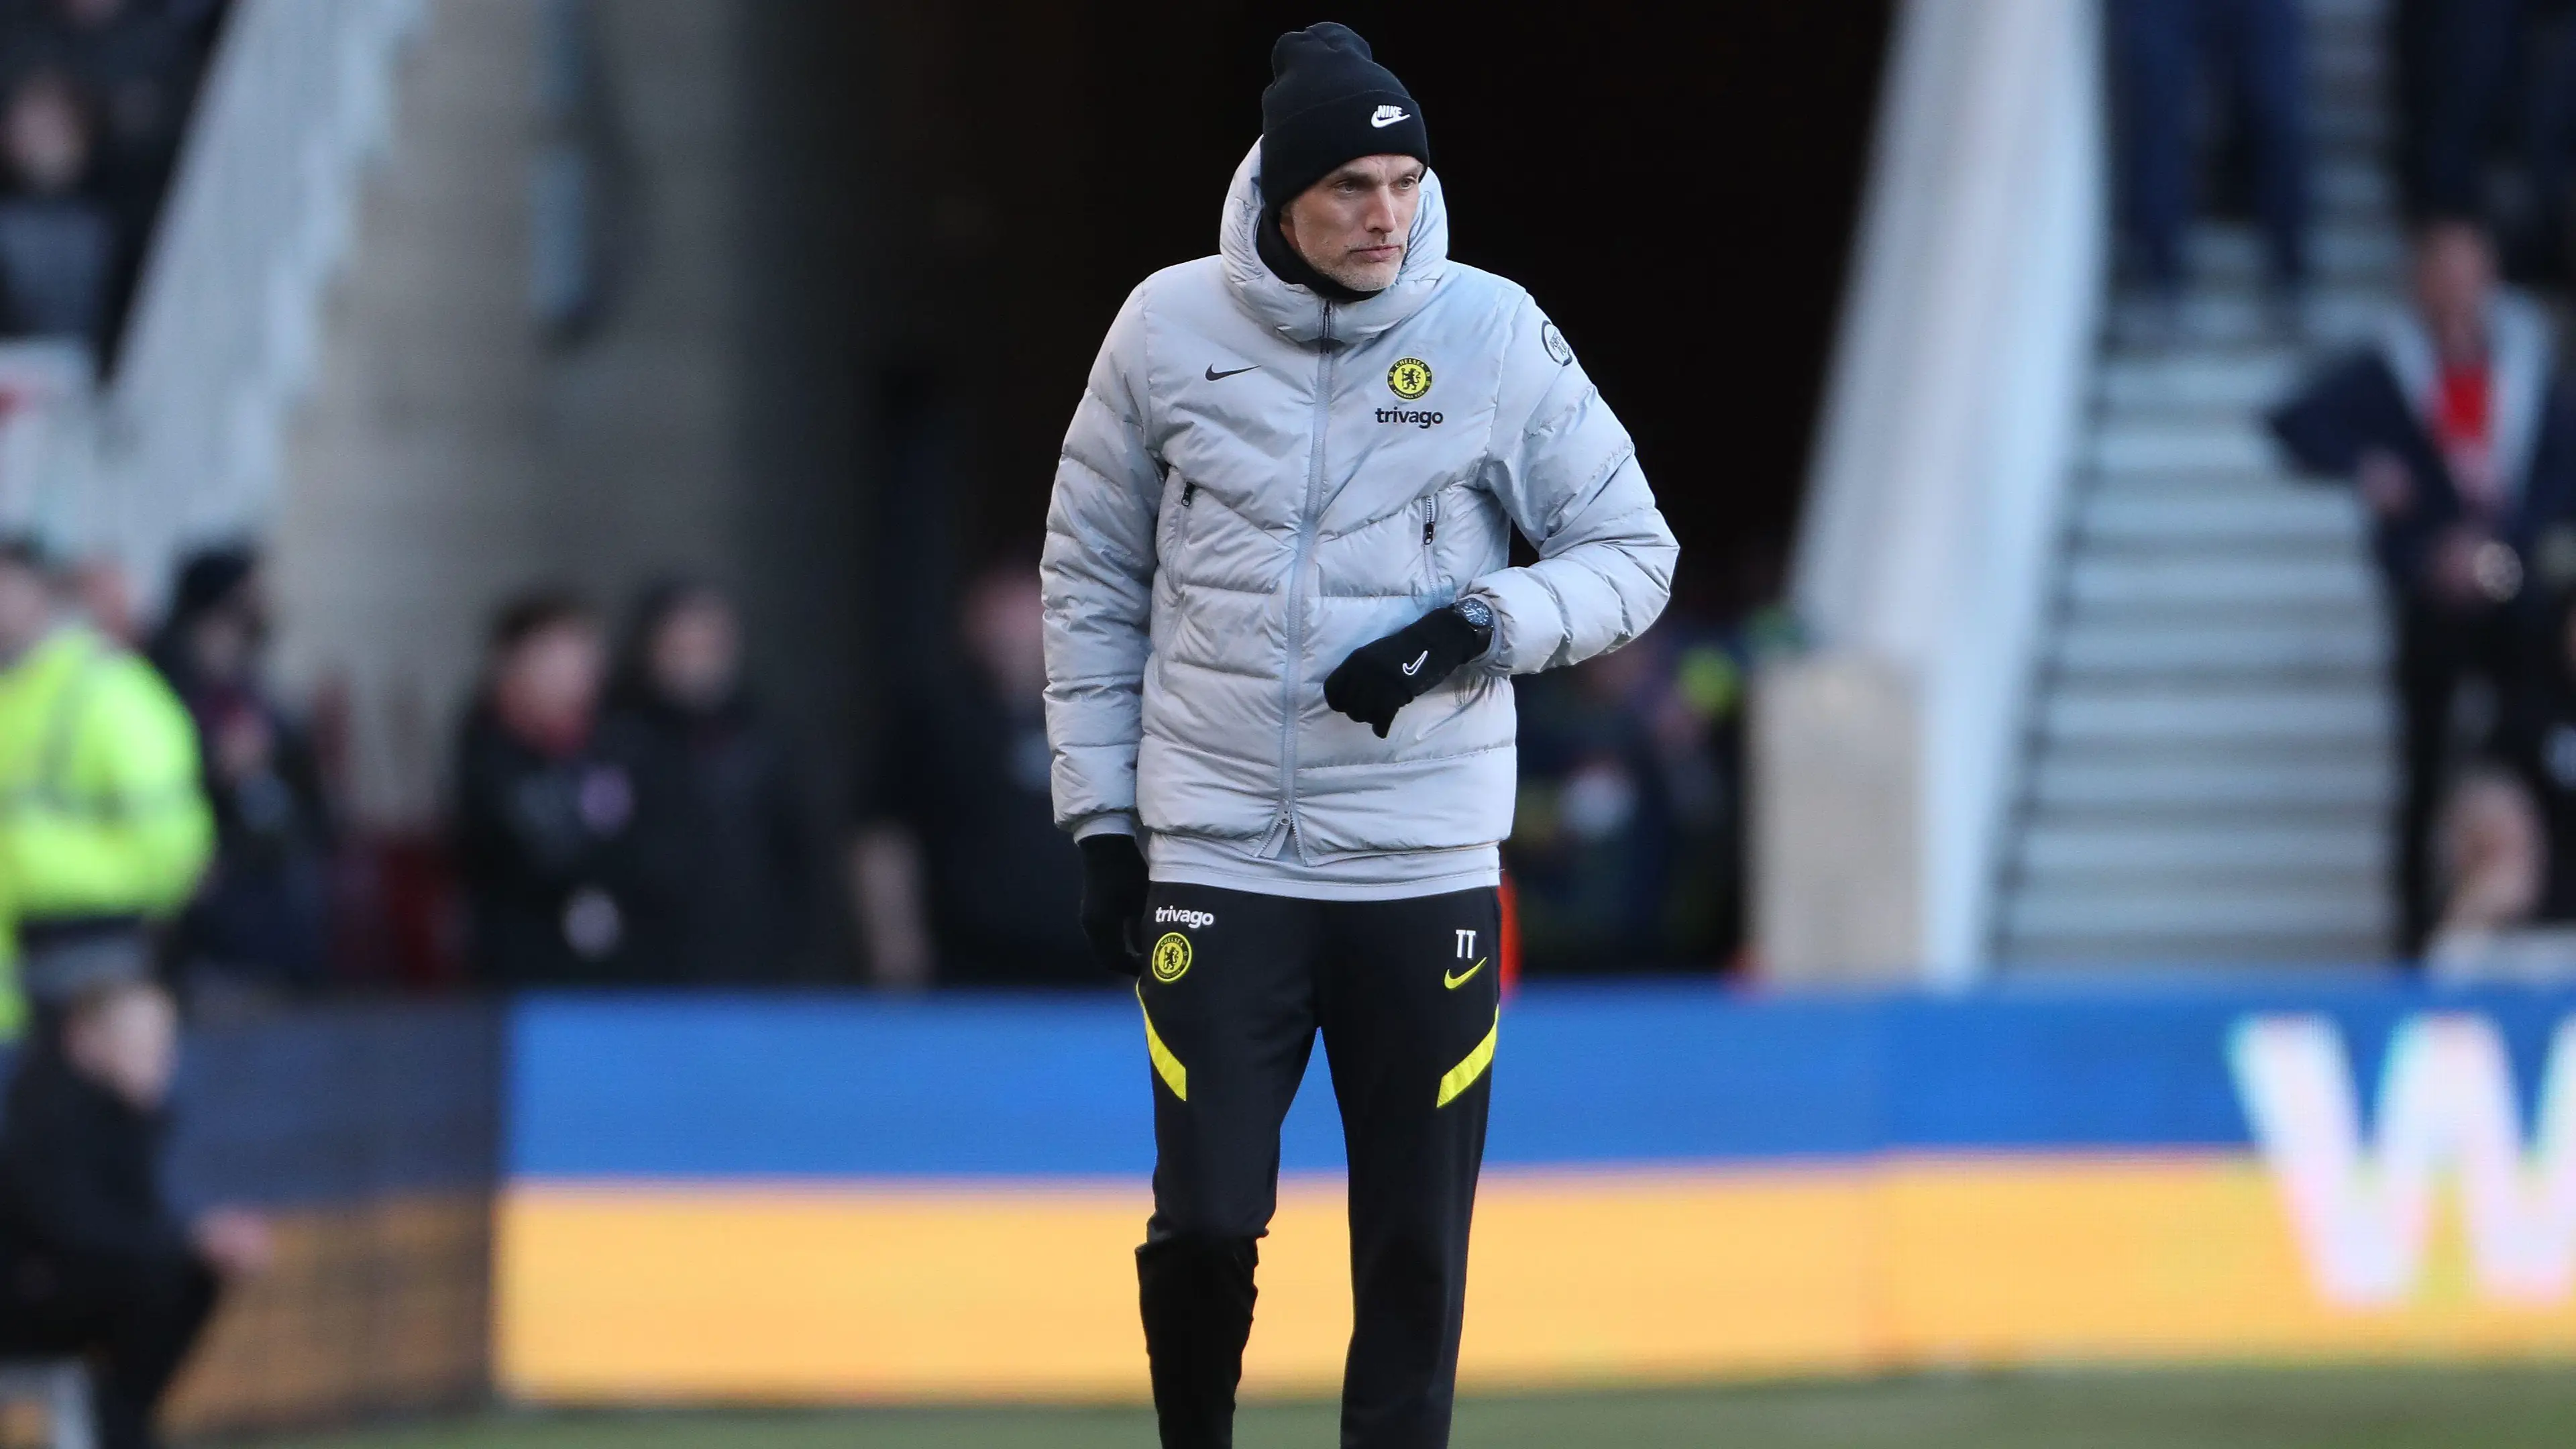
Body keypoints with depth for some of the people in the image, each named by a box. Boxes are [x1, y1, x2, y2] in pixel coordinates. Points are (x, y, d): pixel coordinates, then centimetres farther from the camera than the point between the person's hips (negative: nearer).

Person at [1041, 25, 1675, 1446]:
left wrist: (1482, 626, -15)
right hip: (1216, 854, 0)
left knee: (1417, 1245, 1)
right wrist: (1099, 816, 6)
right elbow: (1091, 581, 9)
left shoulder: (1494, 334, -4)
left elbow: (1631, 553, 3)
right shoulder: (1169, 328, -1)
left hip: (1426, 862, 0)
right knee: (1204, 1221, -7)